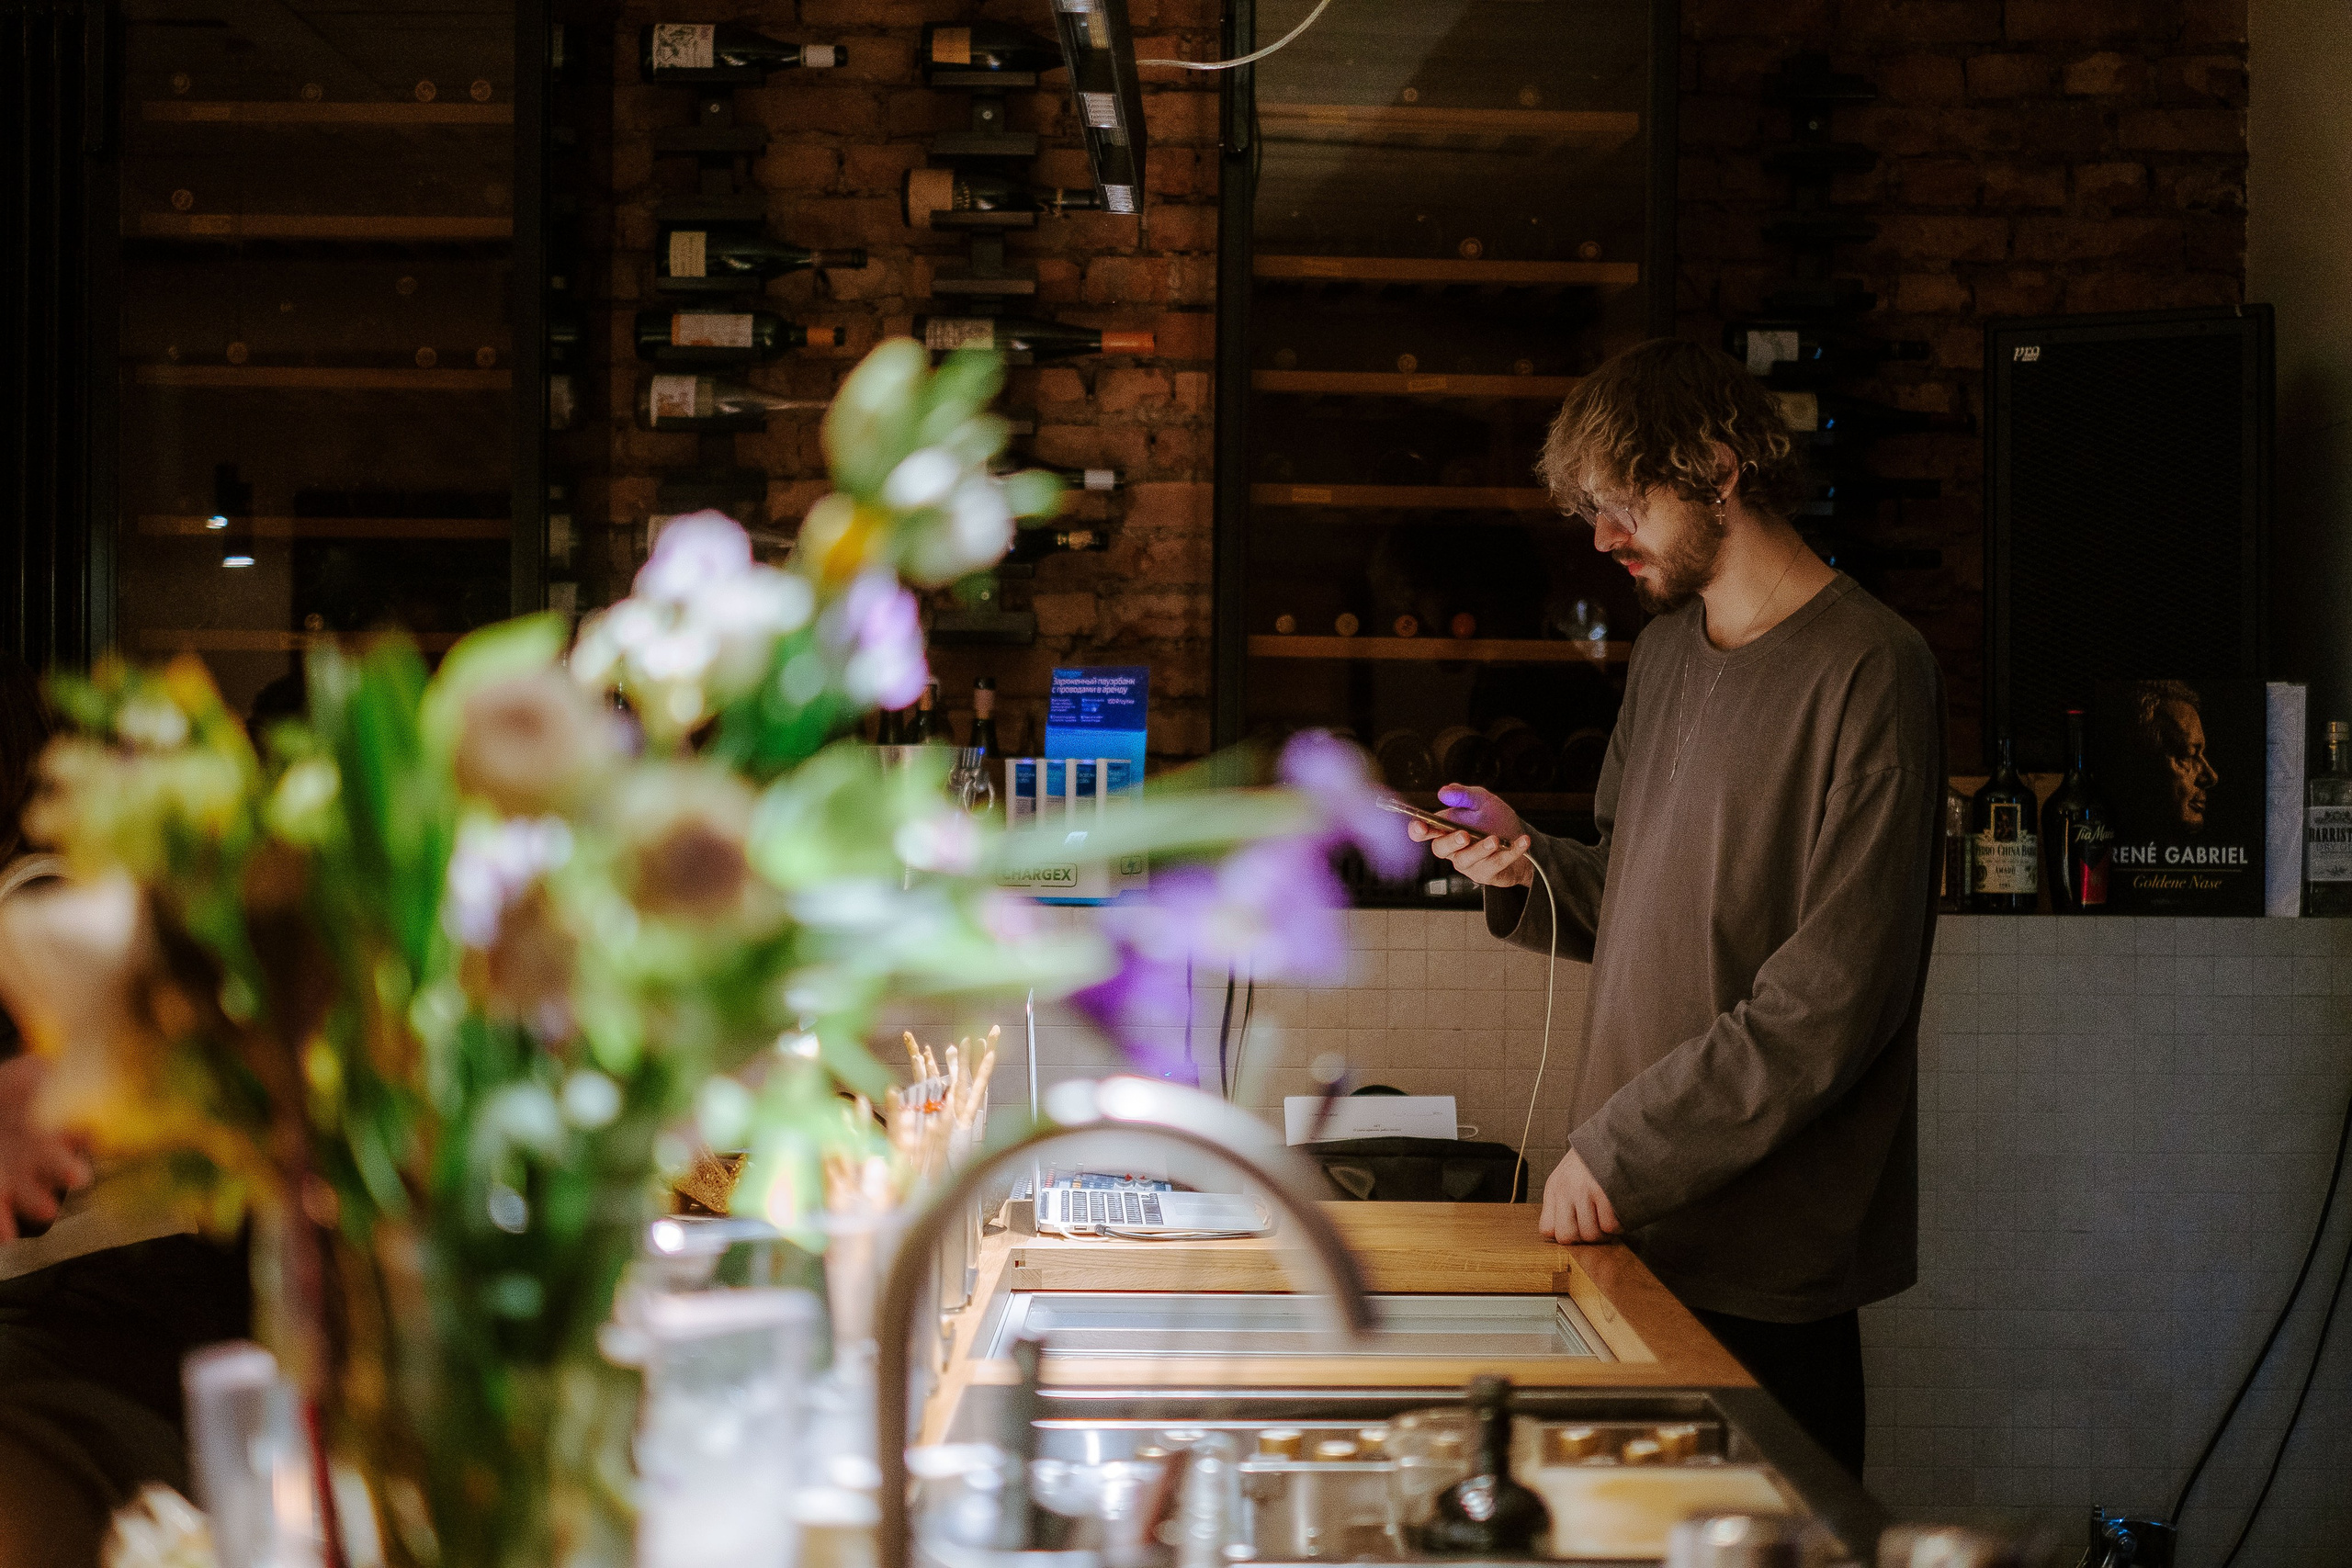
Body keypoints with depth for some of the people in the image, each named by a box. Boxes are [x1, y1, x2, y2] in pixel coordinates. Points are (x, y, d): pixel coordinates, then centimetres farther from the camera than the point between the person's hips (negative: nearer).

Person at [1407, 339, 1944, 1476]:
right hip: (1631, 1218, 7)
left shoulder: (1869, 671, -13)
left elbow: (1835, 998, -18)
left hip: (1765, 1253, -7)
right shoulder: (1664, 654, 14)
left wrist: (1626, 1151, -17)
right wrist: (1532, 873, 2)